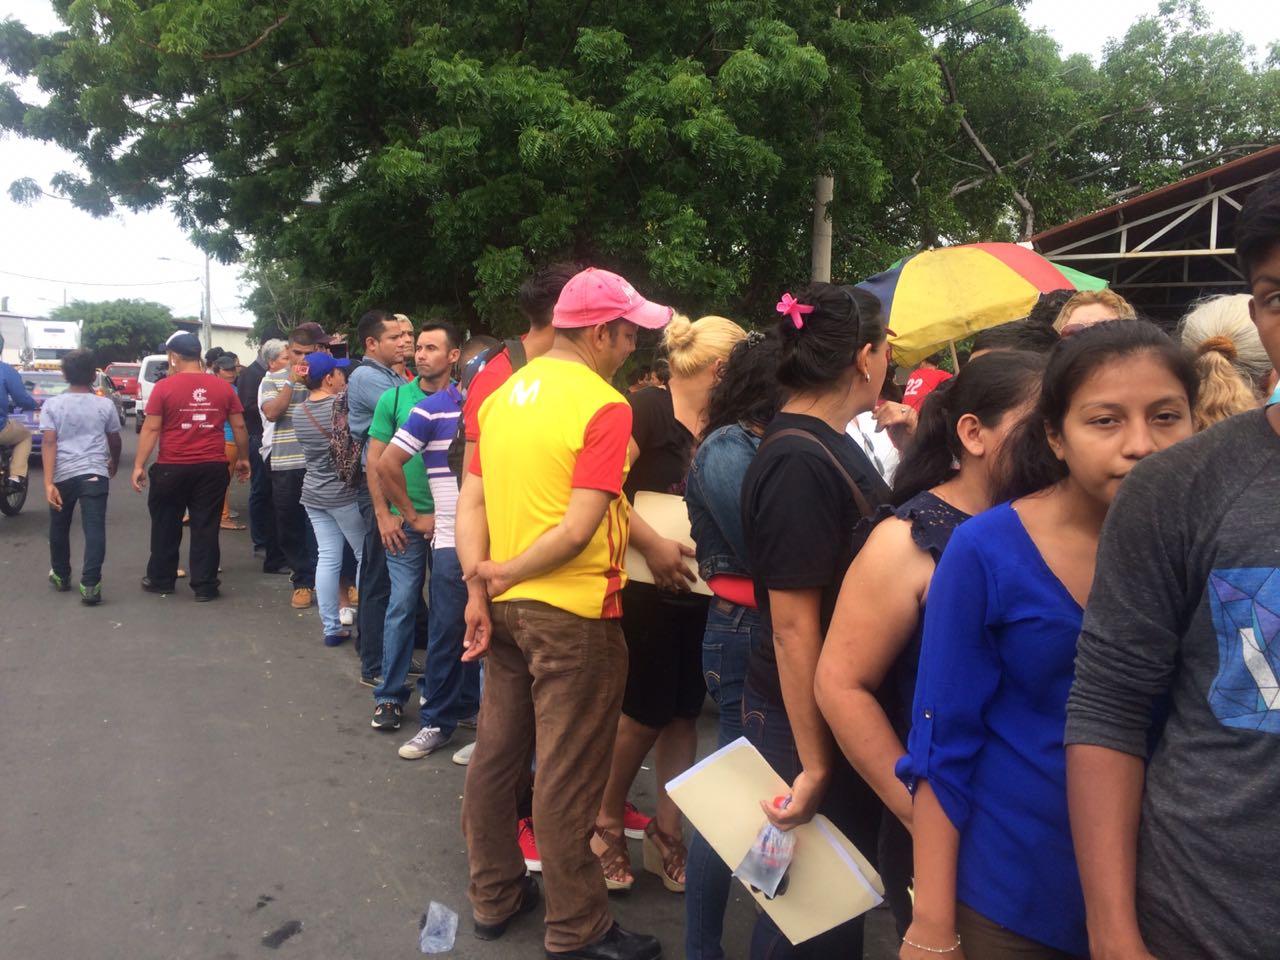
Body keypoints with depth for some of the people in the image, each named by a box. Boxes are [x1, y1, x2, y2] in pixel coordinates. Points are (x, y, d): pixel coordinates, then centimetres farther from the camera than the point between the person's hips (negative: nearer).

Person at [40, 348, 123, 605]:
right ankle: (90, 585, -13)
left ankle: (61, 576, 34)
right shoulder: (105, 405, 3)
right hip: (94, 473, -1)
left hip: (62, 475, 1)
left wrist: (48, 482, -13)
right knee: (94, 529, -4)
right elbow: (114, 441, 15)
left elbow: (49, 443, -8)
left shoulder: (52, 404, 1)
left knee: (59, 527, 20)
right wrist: (114, 464, 36)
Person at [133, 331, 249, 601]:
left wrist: (139, 465, -2)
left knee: (166, 526, 13)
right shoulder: (223, 387, 3)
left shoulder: (164, 387, -6)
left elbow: (151, 428, -7)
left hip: (172, 468, -2)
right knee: (206, 527, 6)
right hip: (213, 467, 2)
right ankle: (205, 586, 8)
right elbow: (239, 427, 6)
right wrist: (243, 459, 17)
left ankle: (160, 580, 25)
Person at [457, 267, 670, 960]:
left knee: (497, 754, 17)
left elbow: (471, 503, 4)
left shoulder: (503, 395, 8)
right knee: (567, 775, 3)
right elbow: (579, 530, -21)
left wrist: (479, 592, -2)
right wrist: (507, 574, -10)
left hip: (506, 608, 8)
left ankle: (495, 897, 33)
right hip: (573, 614, -7)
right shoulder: (603, 406, -14)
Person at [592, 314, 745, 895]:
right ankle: (607, 825, 24)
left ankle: (667, 833, 24)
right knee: (644, 711, 3)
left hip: (700, 591, 7)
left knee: (683, 712, 11)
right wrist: (652, 545, -23)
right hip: (647, 589, -7)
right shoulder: (646, 409, -12)